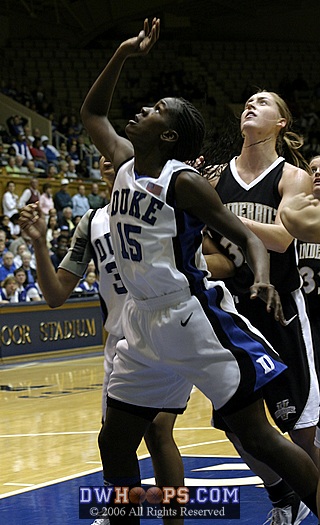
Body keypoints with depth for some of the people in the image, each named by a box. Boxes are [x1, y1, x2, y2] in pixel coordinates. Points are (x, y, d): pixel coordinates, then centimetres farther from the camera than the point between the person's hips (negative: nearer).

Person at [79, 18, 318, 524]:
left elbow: (246, 236, -13)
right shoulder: (124, 163, 8)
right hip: (143, 318, 8)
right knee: (114, 443, 10)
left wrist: (262, 278, -34)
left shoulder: (183, 181, -13)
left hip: (193, 316, -8)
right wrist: (123, 55, 11)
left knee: (255, 434, -11)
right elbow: (91, 112, 24)